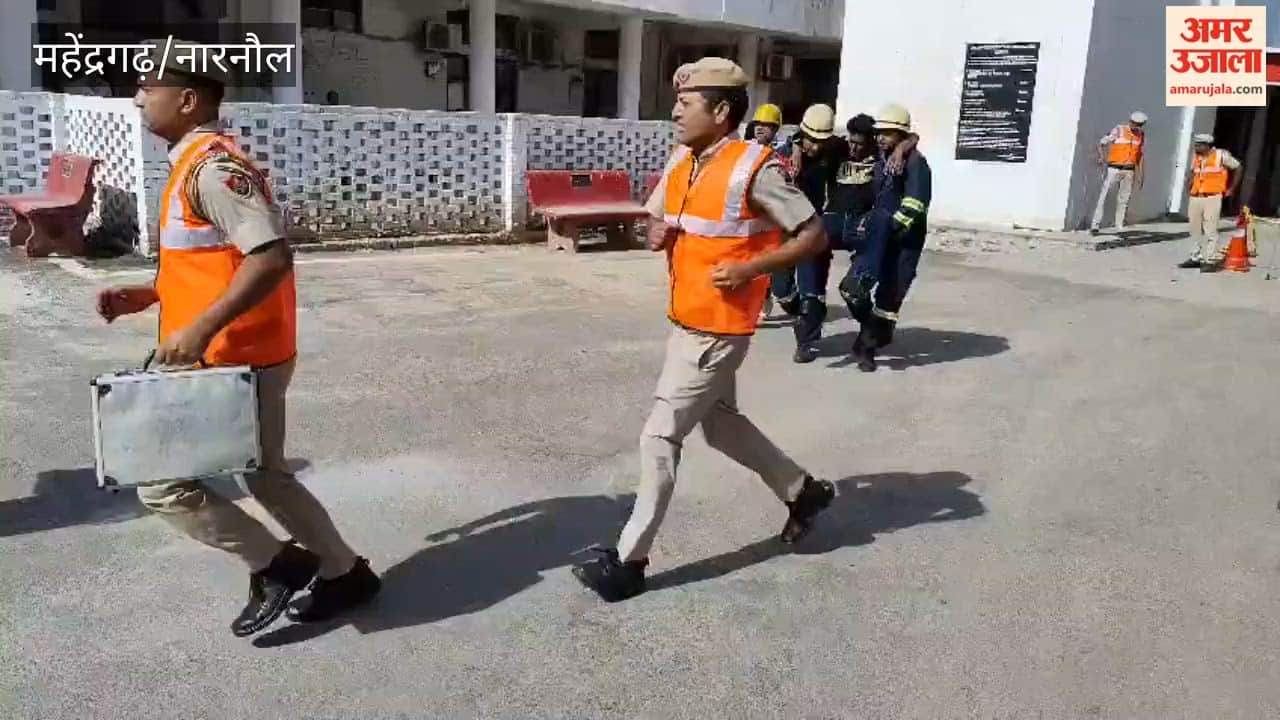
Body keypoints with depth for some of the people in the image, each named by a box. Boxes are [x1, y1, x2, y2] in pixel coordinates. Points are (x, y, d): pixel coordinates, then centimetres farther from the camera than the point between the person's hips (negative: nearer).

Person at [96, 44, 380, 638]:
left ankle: (275, 566, 11)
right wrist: (146, 295, 14)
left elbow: (271, 258, -28)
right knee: (262, 476, 18)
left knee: (164, 483, -2)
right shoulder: (195, 162, 15)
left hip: (236, 364, -10)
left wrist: (201, 328, -31)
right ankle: (344, 573, 29)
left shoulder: (212, 165, -17)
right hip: (239, 359, 10)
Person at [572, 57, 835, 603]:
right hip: (688, 321, 9)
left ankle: (629, 560, 8)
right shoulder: (680, 163, 6)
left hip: (717, 329, -9)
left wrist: (749, 269, -22)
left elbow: (814, 235, -15)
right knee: (719, 423, 21)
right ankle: (803, 491, 41)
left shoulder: (753, 170, -18)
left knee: (659, 436, -4)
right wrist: (657, 233, -3)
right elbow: (656, 220, 20)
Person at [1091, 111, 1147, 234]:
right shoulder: (1118, 130, -7)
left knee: (1124, 199, 7)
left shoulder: (1142, 135, 7)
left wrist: (1140, 176, 11)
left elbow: (1140, 155, 13)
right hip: (1113, 169, -4)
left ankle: (1119, 227, 14)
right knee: (1104, 196, -11)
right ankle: (1095, 225, -12)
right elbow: (1101, 143, -9)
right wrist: (1101, 157, -24)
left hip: (1129, 171, 4)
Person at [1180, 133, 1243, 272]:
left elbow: (1238, 168, 5)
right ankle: (1196, 258, 21)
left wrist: (1231, 189, 4)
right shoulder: (1196, 157, 11)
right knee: (1195, 230, 11)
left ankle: (1211, 261, -3)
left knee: (1210, 230, -6)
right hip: (1195, 198, 6)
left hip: (1212, 198, -6)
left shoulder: (1221, 155, -4)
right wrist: (1188, 189, 11)